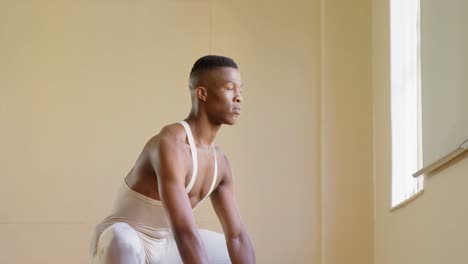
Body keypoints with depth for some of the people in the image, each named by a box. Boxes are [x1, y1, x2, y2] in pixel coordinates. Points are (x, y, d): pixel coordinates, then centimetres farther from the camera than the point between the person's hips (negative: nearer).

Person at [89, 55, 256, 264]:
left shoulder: (219, 161, 0)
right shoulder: (170, 145, -30)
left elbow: (238, 236, 0)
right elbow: (184, 232, -39)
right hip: (119, 244, -9)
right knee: (122, 241, -45)